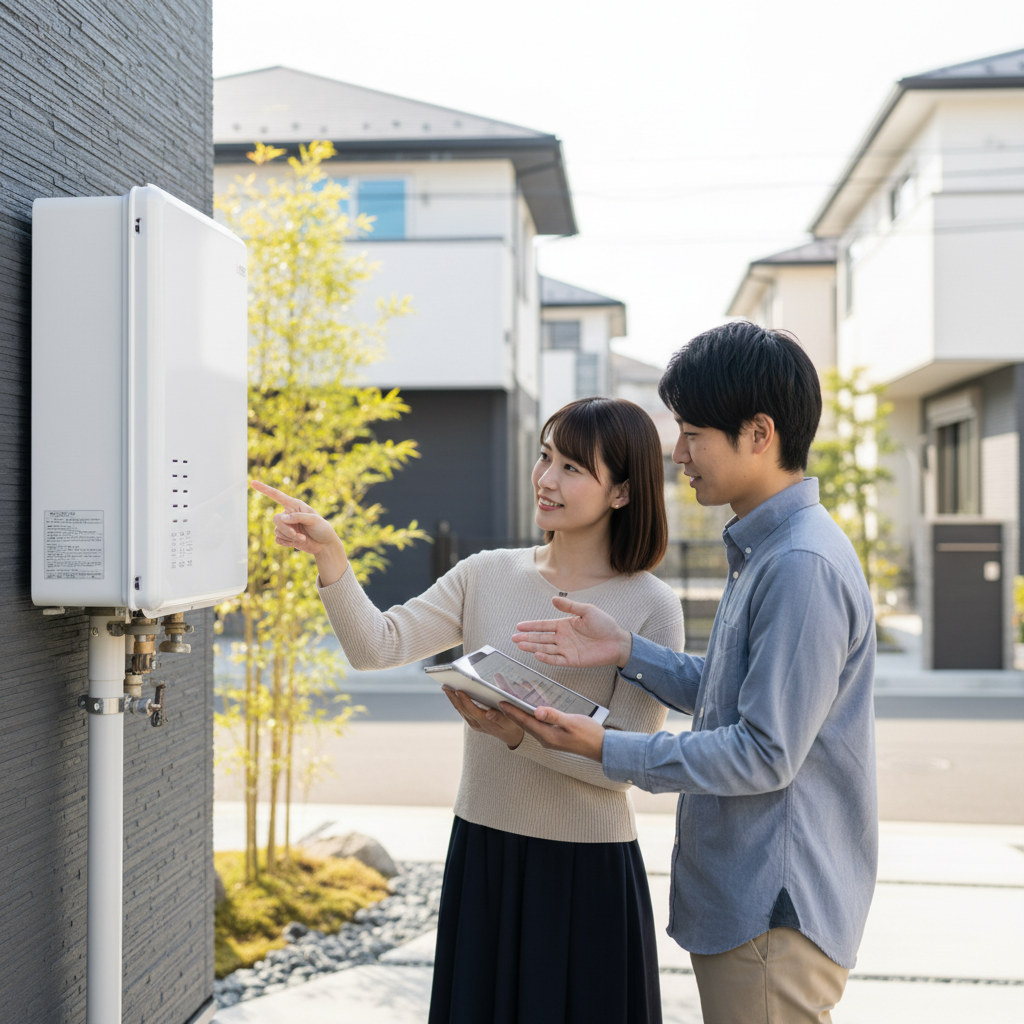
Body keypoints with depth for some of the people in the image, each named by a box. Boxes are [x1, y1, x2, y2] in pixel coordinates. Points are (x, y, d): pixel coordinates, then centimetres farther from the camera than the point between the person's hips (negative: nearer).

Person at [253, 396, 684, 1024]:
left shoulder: (652, 607, -9)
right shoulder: (488, 576, 3)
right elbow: (377, 647, -5)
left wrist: (518, 733, -26)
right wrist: (330, 556, -19)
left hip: (588, 874, -3)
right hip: (483, 854, 4)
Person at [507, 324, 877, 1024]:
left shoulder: (804, 566, -22)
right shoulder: (762, 551, 11)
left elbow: (766, 754, -23)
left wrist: (603, 748, -18)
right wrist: (626, 650, 5)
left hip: (775, 915, -10)